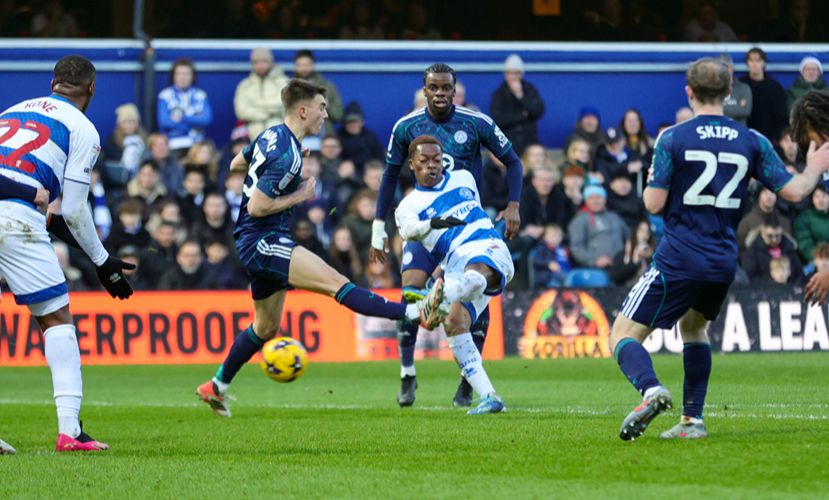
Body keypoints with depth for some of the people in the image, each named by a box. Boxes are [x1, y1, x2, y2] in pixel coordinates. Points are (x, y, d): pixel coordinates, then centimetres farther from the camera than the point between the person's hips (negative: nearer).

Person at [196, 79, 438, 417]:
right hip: (262, 241, -11)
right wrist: (299, 196, -12)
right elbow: (256, 207, -22)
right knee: (336, 283, -23)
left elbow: (236, 165, 26)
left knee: (267, 327, 20)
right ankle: (415, 312, -37)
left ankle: (217, 386, 30)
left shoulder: (271, 136, 10)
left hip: (259, 244, 11)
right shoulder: (287, 155, -20)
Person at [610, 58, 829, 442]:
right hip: (724, 262, 5)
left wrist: (651, 181, 14)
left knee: (623, 335, -1)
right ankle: (693, 420, 21)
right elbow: (793, 191, 4)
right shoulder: (751, 142, 3)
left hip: (678, 261, -5)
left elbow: (654, 204, -9)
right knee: (693, 328, 30)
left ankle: (651, 390, -31)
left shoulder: (673, 139, -7)